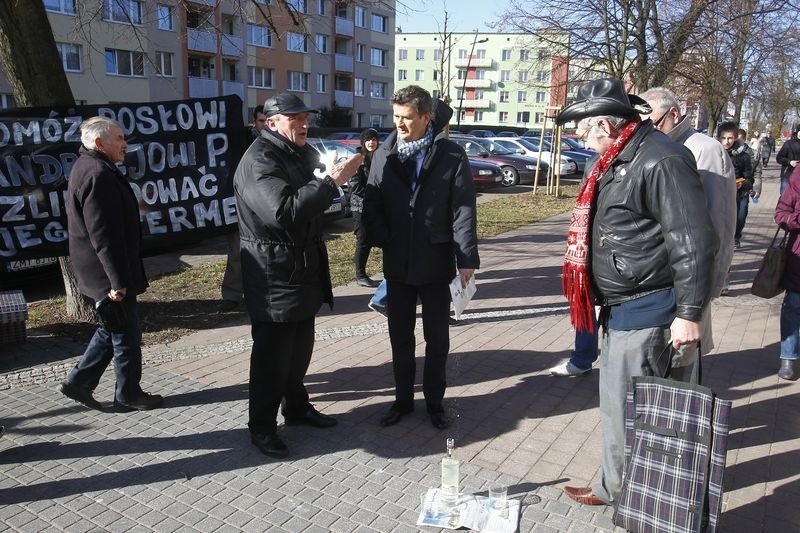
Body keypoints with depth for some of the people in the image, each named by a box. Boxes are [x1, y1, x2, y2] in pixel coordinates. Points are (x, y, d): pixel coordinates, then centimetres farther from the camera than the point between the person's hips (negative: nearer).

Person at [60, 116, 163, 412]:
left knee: (113, 329, 21)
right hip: (107, 273, -10)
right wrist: (117, 280, -23)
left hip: (101, 272, 10)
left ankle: (79, 382, 28)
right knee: (126, 334, 4)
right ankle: (128, 396, 18)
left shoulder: (89, 168, 14)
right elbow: (103, 236, -25)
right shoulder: (97, 175, -21)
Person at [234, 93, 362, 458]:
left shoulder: (301, 154, 13)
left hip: (303, 270, 9)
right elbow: (284, 211, -34)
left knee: (300, 347, 19)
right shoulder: (258, 161, -18)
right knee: (272, 354, 1)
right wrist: (332, 182, -31)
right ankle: (261, 427, 17)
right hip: (273, 275, -9)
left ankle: (297, 407, 36)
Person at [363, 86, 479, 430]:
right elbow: (372, 204, 3)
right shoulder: (384, 155, 3)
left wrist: (467, 258, -12)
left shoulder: (452, 156, -6)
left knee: (437, 339, 11)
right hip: (397, 265, 3)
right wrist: (383, 240, -13)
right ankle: (403, 399, 31)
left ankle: (435, 401, 29)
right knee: (400, 337, 14)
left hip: (436, 264, -2)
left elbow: (464, 210, -8)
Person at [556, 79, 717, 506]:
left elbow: (694, 242, -21)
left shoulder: (661, 161, -17)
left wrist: (689, 311, -21)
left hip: (645, 313, -10)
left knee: (627, 407, 3)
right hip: (621, 309, 10)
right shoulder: (620, 160, 14)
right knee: (619, 400, 20)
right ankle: (615, 485, 37)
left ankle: (616, 491, 22)